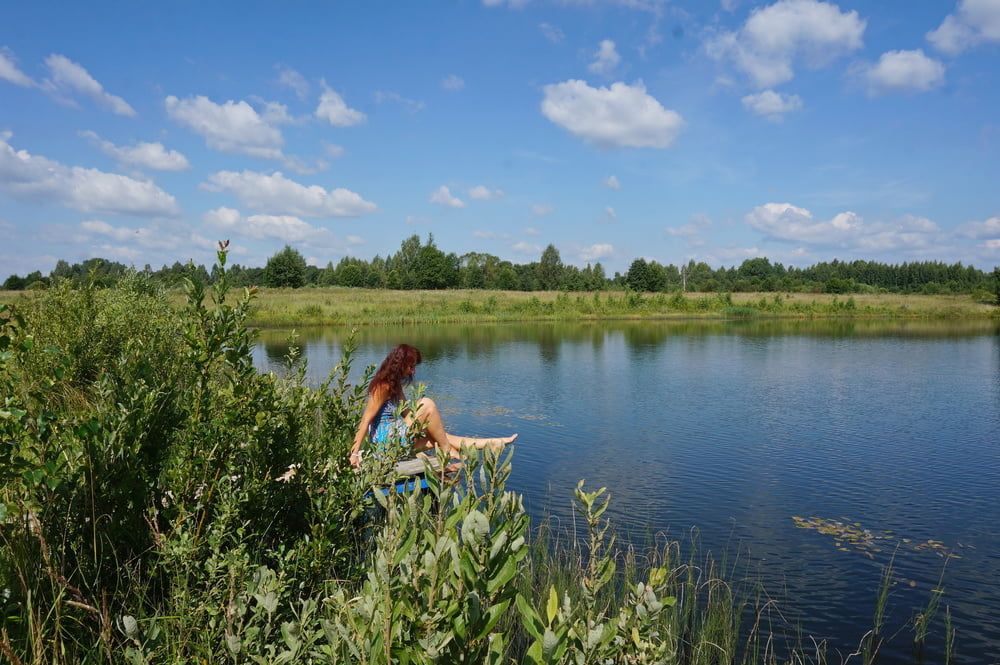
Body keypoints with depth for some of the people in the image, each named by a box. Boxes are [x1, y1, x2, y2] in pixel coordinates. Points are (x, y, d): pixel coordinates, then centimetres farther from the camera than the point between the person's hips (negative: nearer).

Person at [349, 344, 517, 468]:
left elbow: (407, 413, 19)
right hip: (387, 439, -9)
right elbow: (366, 420, -20)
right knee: (427, 404, -18)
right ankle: (449, 453, -8)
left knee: (443, 438, 5)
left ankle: (493, 444, 9)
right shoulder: (383, 386, -17)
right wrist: (355, 452, -24)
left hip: (397, 436, 9)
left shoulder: (394, 384, 13)